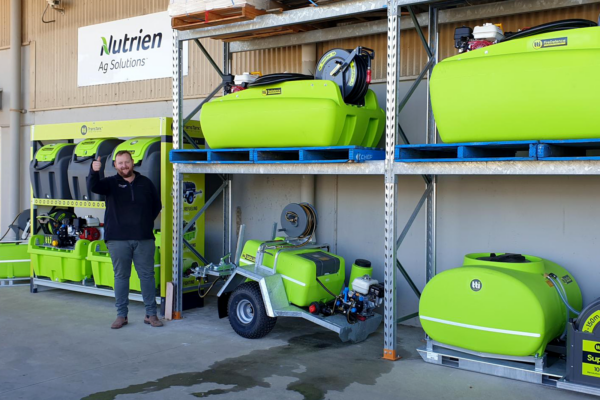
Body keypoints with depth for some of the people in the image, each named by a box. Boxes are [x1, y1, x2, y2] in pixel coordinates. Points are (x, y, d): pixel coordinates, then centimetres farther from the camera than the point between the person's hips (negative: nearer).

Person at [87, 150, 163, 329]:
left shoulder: (145, 183, 10)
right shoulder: (111, 183, 4)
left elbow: (157, 205, 18)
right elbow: (93, 186, -17)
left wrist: (146, 222, 7)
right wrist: (94, 172, -37)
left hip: (144, 238, 1)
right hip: (118, 239, -1)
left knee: (147, 275, 4)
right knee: (121, 276, 5)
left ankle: (151, 314, 13)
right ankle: (121, 315, 15)